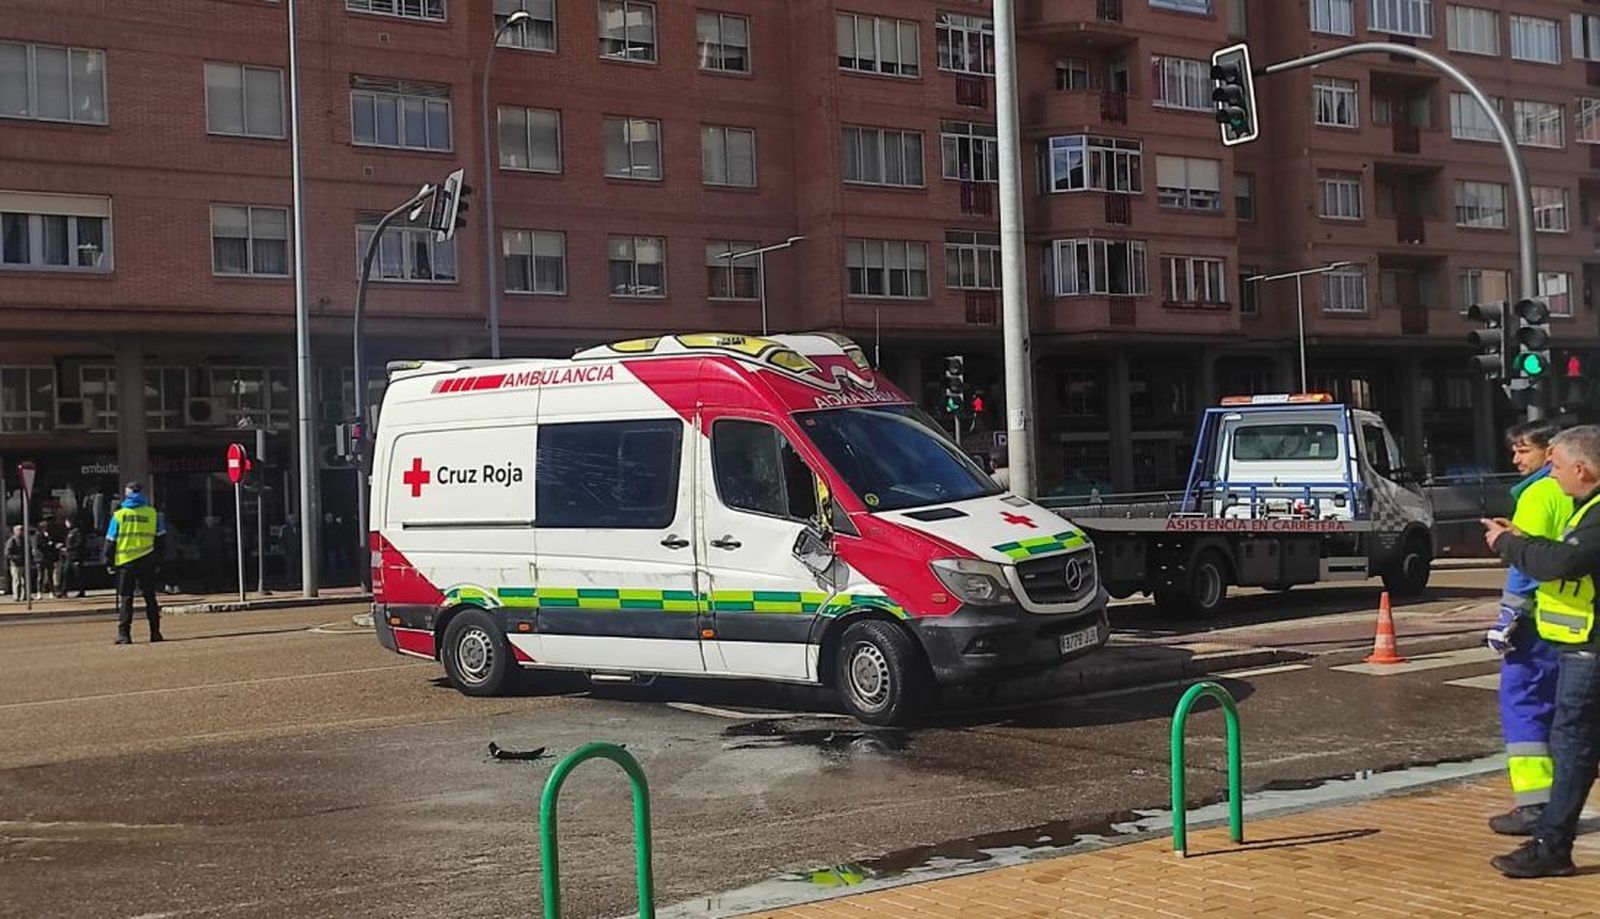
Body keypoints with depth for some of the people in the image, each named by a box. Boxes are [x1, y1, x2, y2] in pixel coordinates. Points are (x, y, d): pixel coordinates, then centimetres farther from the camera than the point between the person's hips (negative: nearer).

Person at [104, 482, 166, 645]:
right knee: (150, 597, 8)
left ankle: (124, 634, -1)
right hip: (146, 561, 1)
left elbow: (110, 541, 1)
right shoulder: (152, 513, 2)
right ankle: (155, 633, 7)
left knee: (125, 598, 4)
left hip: (125, 561, -1)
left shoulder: (119, 515, 0)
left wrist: (109, 562, 8)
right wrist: (157, 558, 13)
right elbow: (160, 538, 5)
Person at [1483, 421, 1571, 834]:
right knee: (1555, 707, 14)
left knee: (1521, 703, -5)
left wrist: (1510, 615, -16)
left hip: (1539, 619, -8)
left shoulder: (1539, 493, -11)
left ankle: (1534, 803, -10)